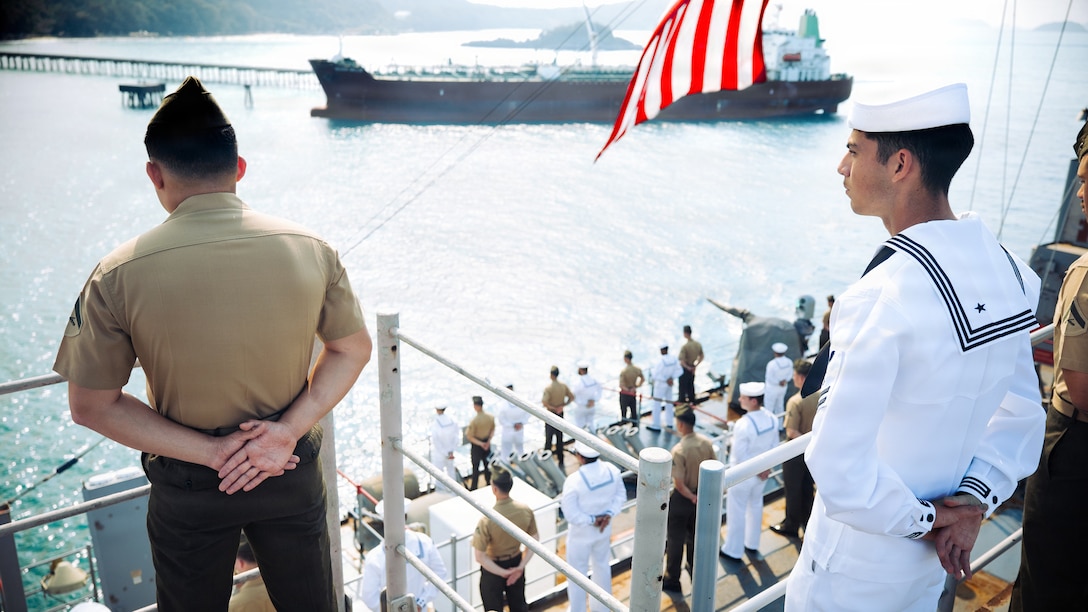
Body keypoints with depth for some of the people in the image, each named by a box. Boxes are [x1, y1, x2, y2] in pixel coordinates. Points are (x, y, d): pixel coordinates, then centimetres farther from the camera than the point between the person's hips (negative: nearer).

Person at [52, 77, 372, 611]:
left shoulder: (118, 276, -19)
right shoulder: (311, 250, -15)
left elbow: (91, 406, -11)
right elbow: (353, 350, -5)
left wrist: (210, 453, -13)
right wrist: (289, 430, -11)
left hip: (188, 490, -1)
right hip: (293, 471, 2)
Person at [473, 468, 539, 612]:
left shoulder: (487, 520, -32)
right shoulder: (525, 510, -19)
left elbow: (480, 557, -27)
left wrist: (503, 573, -17)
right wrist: (520, 567, -7)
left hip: (493, 568, -4)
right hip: (516, 562, 4)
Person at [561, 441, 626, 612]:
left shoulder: (573, 481, -31)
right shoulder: (612, 470, -16)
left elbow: (571, 514, -26)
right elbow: (620, 495, -3)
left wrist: (592, 520, -14)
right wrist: (608, 514, -10)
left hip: (581, 533, -5)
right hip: (604, 529, 5)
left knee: (577, 573, 16)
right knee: (602, 566, 27)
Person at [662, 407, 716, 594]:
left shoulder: (679, 450, -29)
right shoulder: (706, 442, -10)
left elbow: (679, 484, -26)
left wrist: (693, 498, -14)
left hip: (682, 498, -6)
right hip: (701, 494, 6)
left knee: (675, 540, 11)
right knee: (695, 535, 26)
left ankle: (672, 580, 25)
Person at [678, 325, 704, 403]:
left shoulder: (684, 347, -28)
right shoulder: (698, 345, -9)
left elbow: (682, 361, -27)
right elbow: (701, 357, 3)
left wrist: (687, 367, -13)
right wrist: (695, 366, 4)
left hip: (685, 368, -5)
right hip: (692, 368, 5)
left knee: (683, 385, 12)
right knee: (691, 384, 22)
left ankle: (681, 400, 25)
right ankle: (691, 399, 34)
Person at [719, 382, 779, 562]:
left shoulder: (743, 424, -31)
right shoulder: (771, 419, -9)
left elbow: (739, 455, -26)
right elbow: (774, 446, 1)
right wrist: (766, 467, 5)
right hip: (760, 472, 7)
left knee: (737, 512, 11)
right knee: (756, 506, 25)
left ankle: (733, 551, 26)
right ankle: (752, 544, 43)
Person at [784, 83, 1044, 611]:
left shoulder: (882, 298, -31)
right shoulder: (1008, 270, -5)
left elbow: (837, 464, -31)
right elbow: (1021, 415, 5)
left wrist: (920, 520, -15)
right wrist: (974, 501, -2)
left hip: (856, 563, -7)